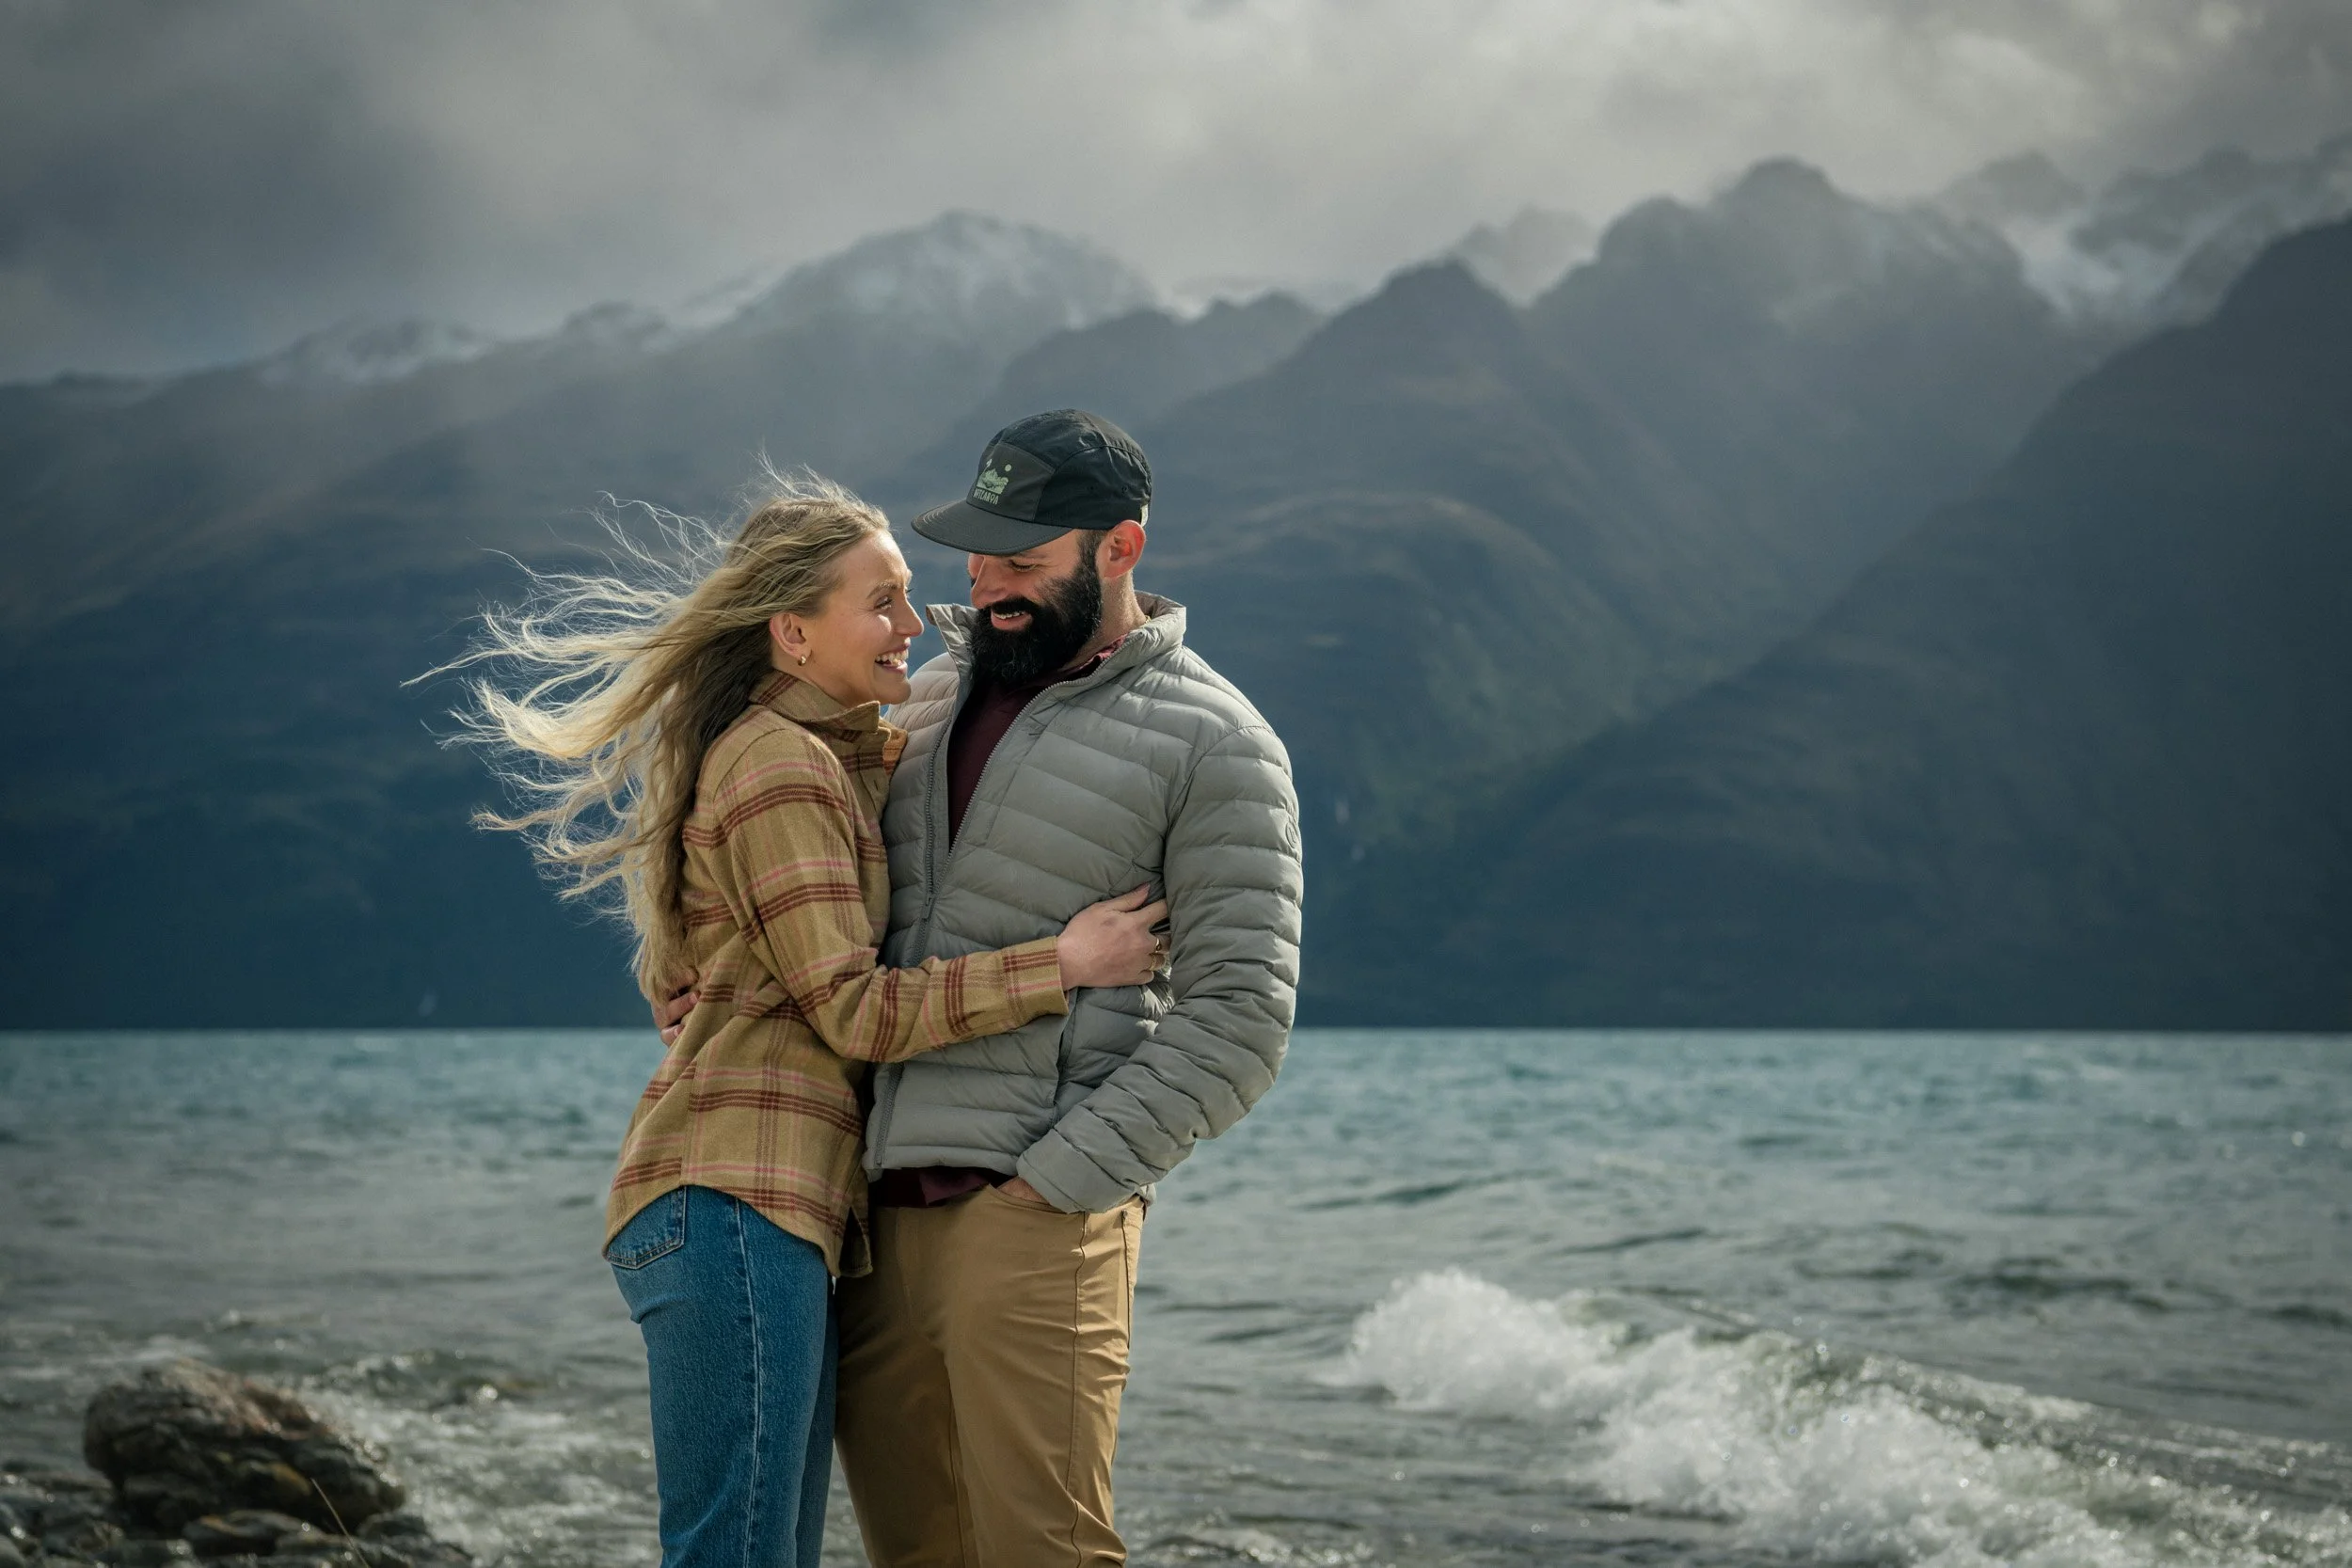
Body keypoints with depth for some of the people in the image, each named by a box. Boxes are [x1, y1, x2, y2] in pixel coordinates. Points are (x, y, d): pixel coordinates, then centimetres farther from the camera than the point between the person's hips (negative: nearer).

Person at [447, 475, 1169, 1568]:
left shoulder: (828, 753, 22)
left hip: (781, 1202, 10)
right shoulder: (780, 766, -9)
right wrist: (1062, 962, -13)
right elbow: (855, 1011, -12)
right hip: (738, 1193, -10)